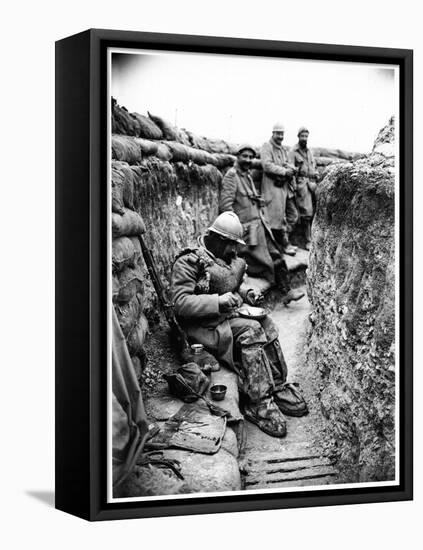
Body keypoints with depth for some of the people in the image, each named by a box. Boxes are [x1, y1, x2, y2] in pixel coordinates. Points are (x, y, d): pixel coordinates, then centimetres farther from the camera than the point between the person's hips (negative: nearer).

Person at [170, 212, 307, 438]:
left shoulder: (229, 259, 12)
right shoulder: (188, 262, -13)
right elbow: (181, 303, -21)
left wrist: (246, 293, 7)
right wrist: (218, 302, -29)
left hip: (230, 315, 8)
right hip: (204, 325, -8)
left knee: (265, 325, -18)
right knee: (250, 332, -28)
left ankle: (278, 386, -12)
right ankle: (259, 404, -28)